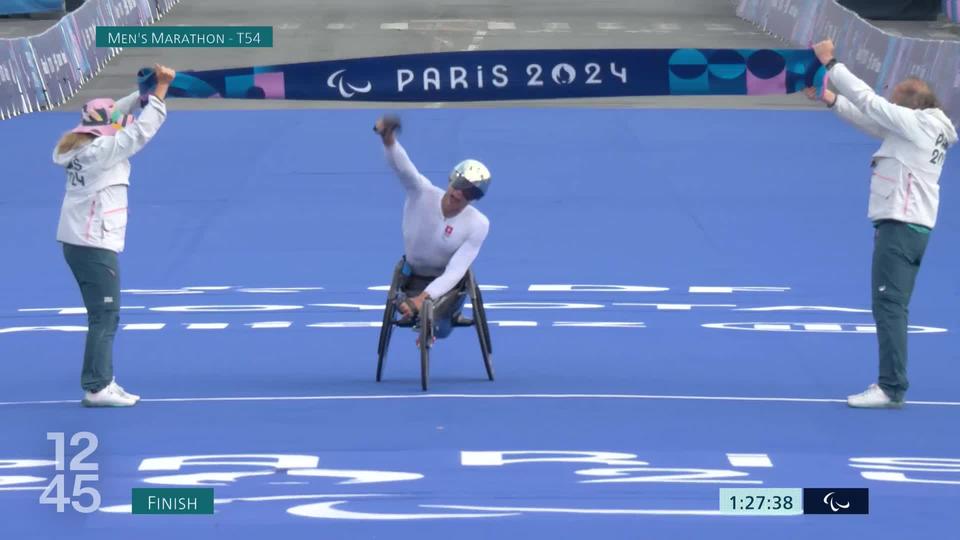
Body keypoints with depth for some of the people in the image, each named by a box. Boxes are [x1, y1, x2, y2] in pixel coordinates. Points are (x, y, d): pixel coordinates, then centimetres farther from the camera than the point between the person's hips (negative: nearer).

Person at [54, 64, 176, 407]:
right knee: (105, 317, -6)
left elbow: (116, 114, 21)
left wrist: (143, 93, 12)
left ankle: (102, 382, 19)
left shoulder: (82, 147, 9)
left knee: (104, 315, 15)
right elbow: (141, 131, -17)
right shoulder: (101, 151, -15)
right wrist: (161, 89, -14)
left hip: (76, 242, 10)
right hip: (95, 245, -10)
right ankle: (96, 388, -7)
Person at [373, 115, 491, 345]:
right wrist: (389, 139, -66)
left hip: (448, 282, -2)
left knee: (437, 329, -19)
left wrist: (423, 298, -40)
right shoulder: (422, 193, -23)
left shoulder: (477, 224, -23)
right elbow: (402, 166, -43)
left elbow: (453, 272, -27)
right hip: (414, 277, 2)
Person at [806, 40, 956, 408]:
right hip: (913, 226, 10)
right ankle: (892, 383, 20)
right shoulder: (918, 129, 16)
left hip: (900, 225, -10)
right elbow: (872, 119, 22)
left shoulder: (916, 123, -10)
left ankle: (891, 388, -15)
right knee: (892, 308, 15)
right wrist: (830, 99, 18)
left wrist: (830, 63, -2)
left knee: (889, 305, -11)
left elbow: (869, 101, -10)